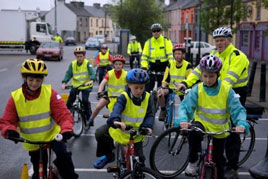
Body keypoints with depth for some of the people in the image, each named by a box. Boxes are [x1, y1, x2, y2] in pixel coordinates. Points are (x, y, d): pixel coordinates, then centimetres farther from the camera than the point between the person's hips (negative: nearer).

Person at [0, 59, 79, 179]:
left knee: (63, 154, -28)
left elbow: (63, 114, -22)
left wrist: (67, 129, -41)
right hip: (32, 141, 2)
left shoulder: (50, 93, -17)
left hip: (52, 134, -2)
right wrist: (10, 131, -35)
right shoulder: (15, 98, -13)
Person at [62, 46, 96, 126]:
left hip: (86, 86, -3)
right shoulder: (73, 64, -1)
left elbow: (92, 73, -20)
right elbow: (68, 74, -5)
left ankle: (89, 118, -1)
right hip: (75, 85, 3)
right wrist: (64, 82, -22)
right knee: (70, 100, -5)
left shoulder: (87, 63, -10)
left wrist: (91, 80, -41)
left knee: (85, 101, -16)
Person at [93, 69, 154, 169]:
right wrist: (115, 120, -61)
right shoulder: (124, 97, -20)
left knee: (139, 158, -6)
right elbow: (117, 109, -39)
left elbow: (149, 115, -9)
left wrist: (148, 126, -32)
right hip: (121, 129, -1)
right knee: (100, 134, -20)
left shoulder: (147, 98, -10)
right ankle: (108, 156, 7)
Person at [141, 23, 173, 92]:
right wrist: (144, 67, -11)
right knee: (148, 87, -3)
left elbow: (170, 55, -9)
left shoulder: (166, 41, -3)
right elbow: (144, 56, 3)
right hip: (152, 67, 1)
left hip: (164, 67, -1)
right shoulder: (148, 42, 4)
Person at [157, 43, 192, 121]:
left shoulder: (187, 65, -11)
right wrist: (163, 88, -18)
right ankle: (163, 110, -2)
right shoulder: (170, 64, -2)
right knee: (159, 93, -26)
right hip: (171, 88, 2)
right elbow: (165, 79, -2)